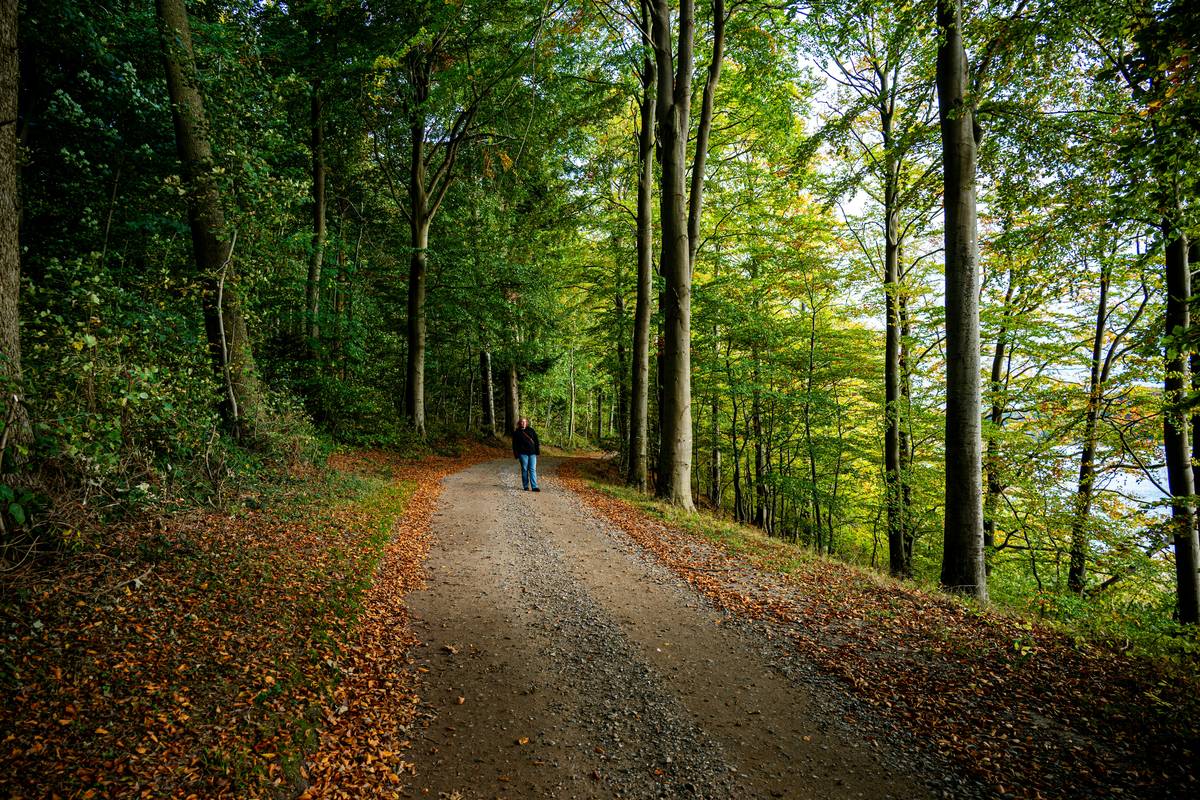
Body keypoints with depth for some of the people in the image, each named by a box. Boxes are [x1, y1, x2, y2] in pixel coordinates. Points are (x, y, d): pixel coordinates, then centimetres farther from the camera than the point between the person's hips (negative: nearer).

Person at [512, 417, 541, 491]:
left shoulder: (531, 430, 11)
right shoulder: (516, 433, 7)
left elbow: (536, 441, 12)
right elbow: (515, 445, 7)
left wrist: (537, 450, 5)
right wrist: (516, 454, 0)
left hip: (532, 453, 1)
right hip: (523, 453, -1)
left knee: (533, 469, -3)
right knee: (524, 469, 4)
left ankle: (534, 486, -5)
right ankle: (526, 486, 12)